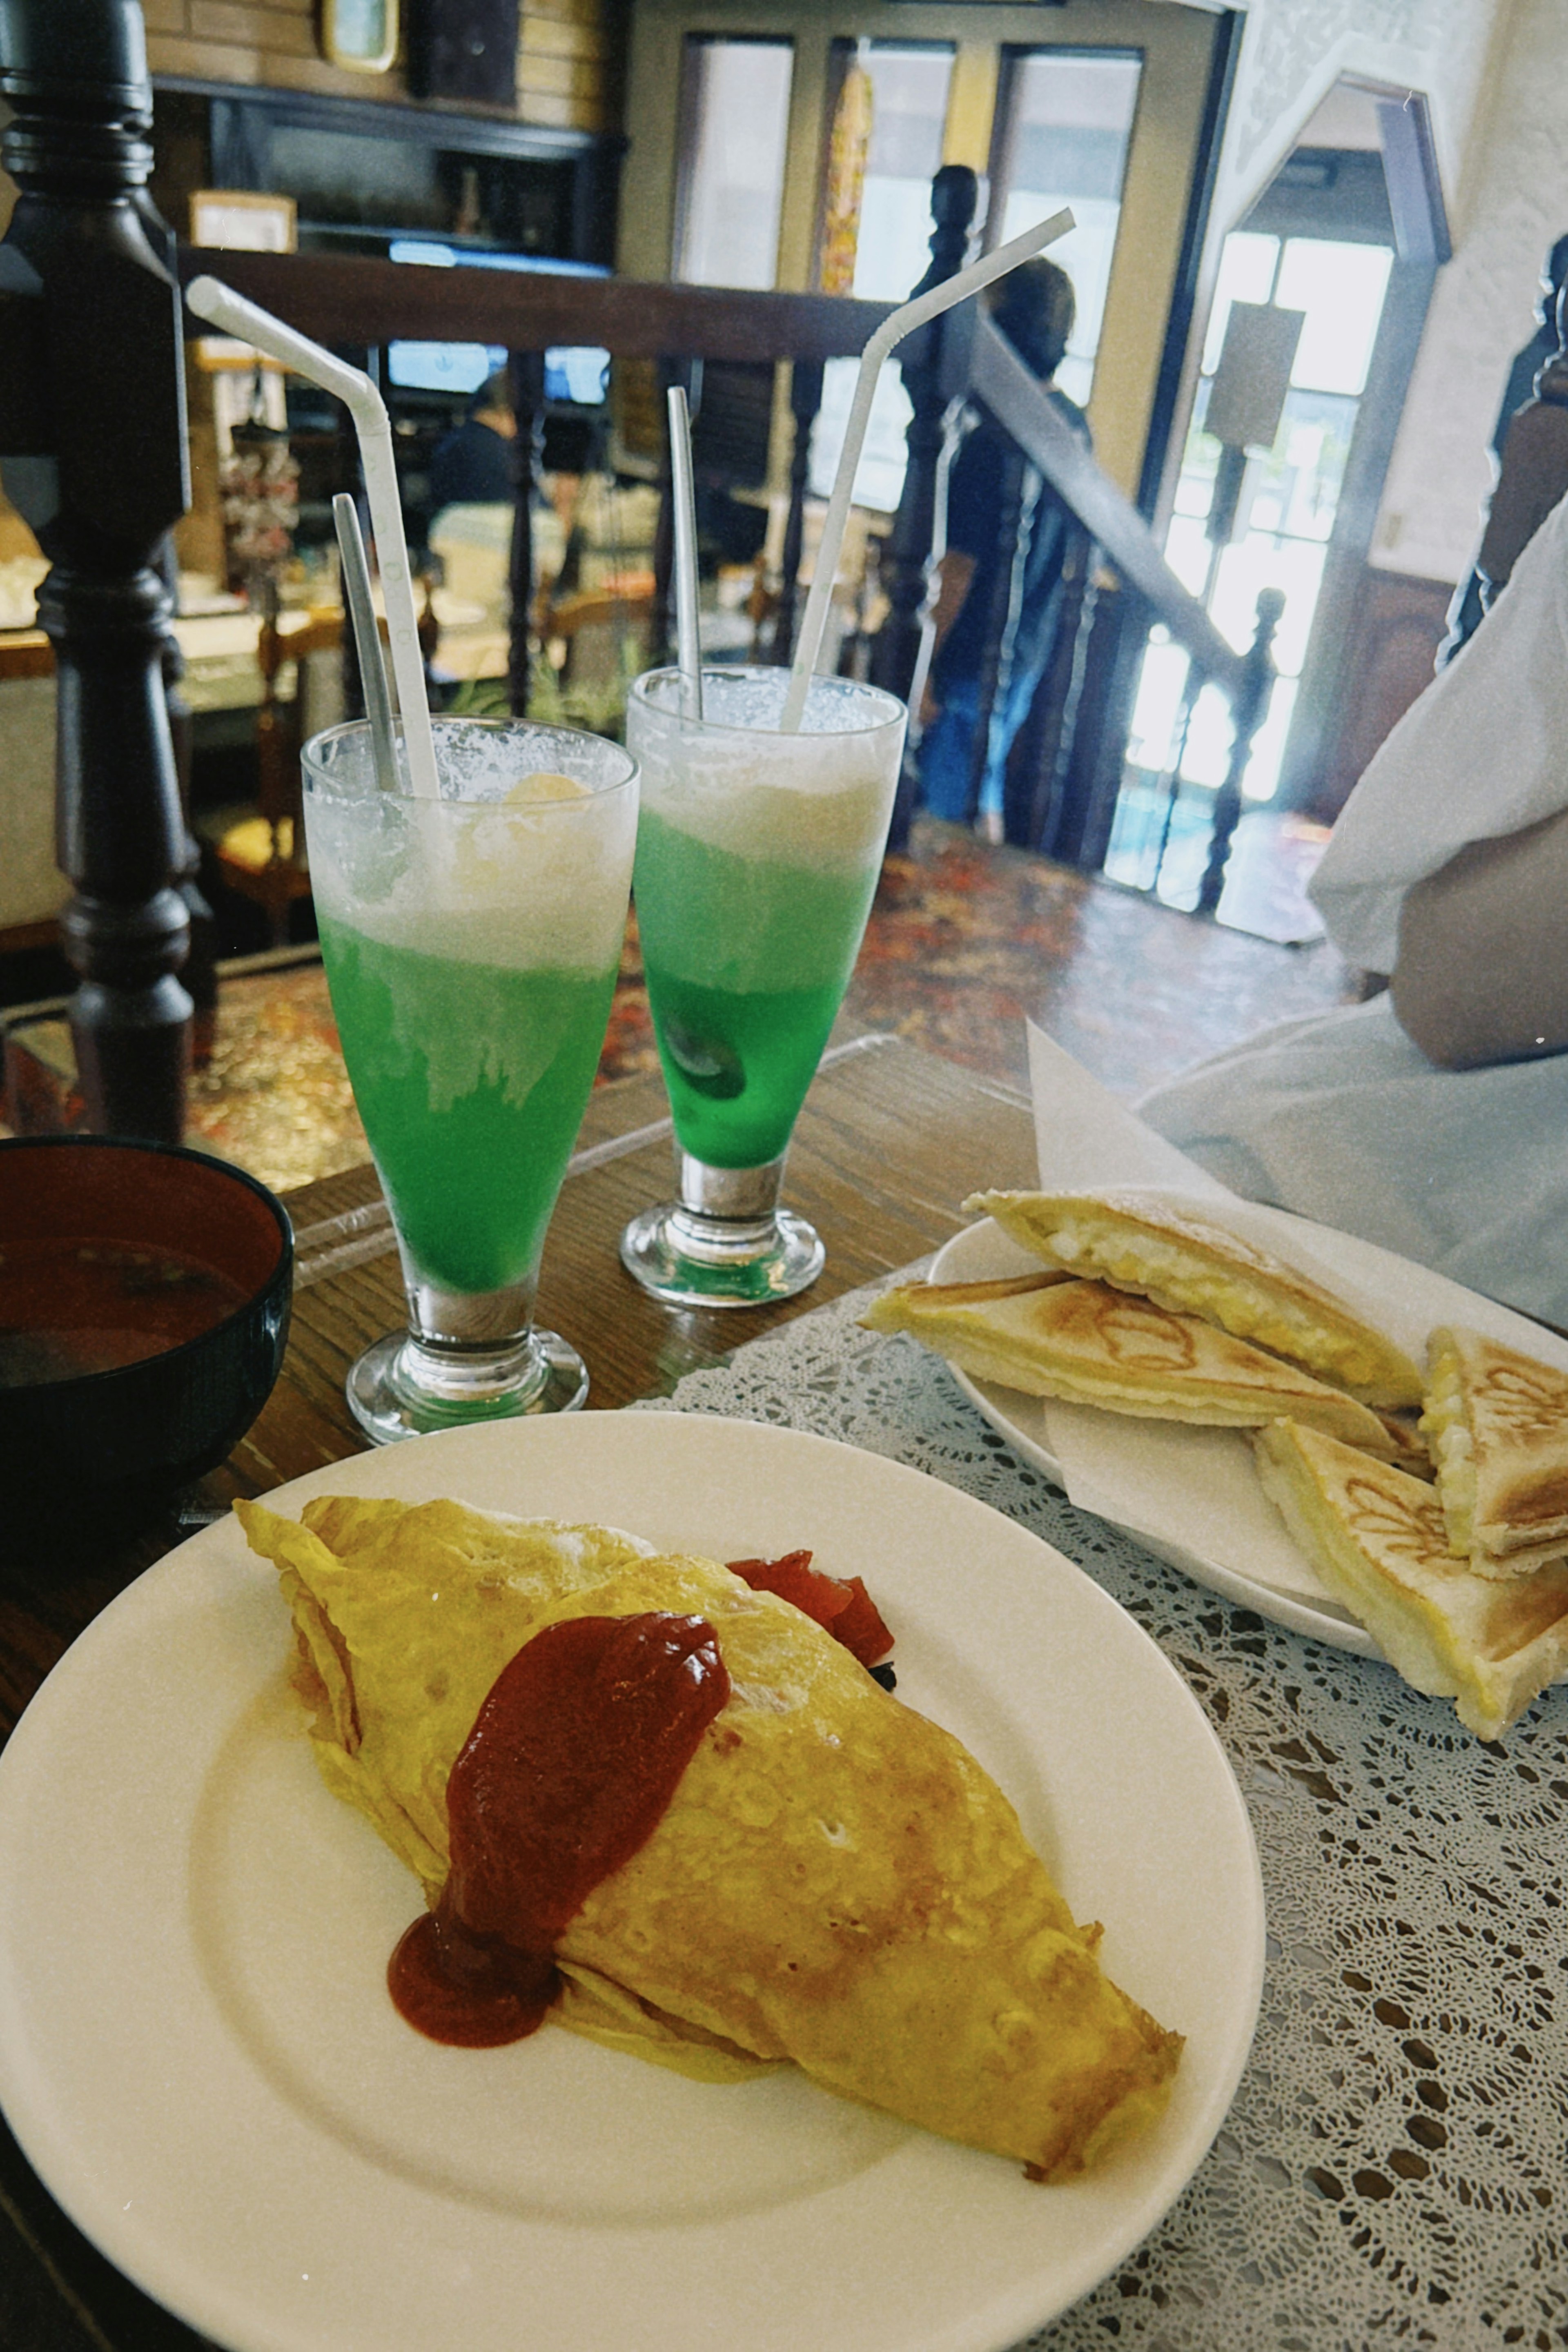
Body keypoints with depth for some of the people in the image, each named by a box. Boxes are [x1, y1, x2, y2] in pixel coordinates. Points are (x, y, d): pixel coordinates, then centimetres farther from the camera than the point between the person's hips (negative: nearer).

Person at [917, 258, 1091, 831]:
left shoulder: (993, 442, -21)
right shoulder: (1075, 428, 5)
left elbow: (958, 571, -20)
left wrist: (920, 670, -15)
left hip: (970, 661, -9)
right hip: (1027, 656, 9)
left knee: (942, 810, 2)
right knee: (983, 795, 21)